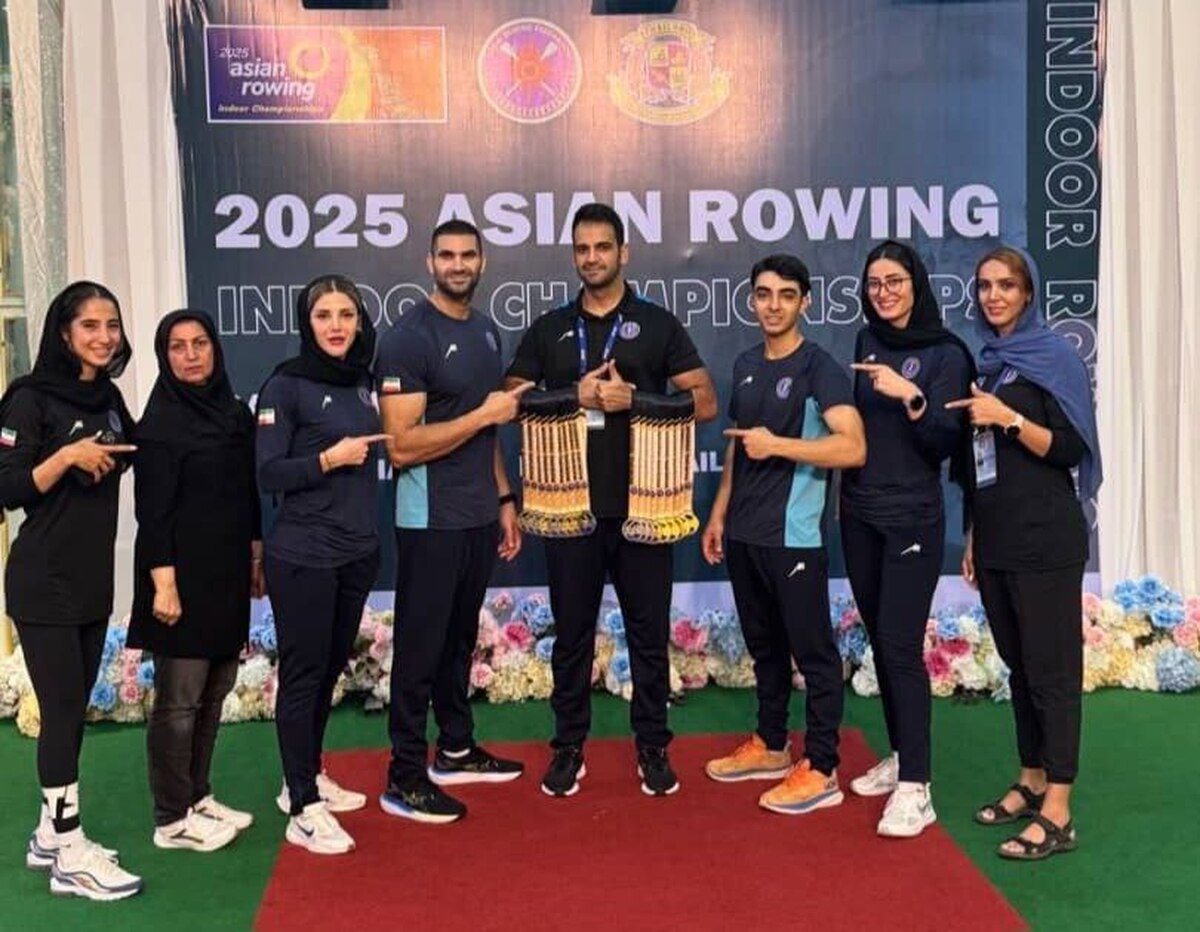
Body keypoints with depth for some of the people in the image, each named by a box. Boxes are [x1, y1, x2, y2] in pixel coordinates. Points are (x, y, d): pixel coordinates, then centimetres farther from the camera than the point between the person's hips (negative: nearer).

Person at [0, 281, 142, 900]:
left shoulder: (109, 398, 10)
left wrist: (114, 456, 5)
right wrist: (67, 457, -24)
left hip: (93, 580, 7)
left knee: (74, 708, 11)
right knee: (62, 710, -6)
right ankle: (70, 857, 1)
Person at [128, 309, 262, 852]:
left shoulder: (236, 413, 10)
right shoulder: (160, 421, -10)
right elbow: (152, 511, -14)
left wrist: (256, 559, 15)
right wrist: (163, 583, -18)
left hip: (228, 573, 7)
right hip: (183, 575, -7)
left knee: (215, 692, 12)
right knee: (178, 699, -1)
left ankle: (197, 798, 24)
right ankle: (172, 820, 8)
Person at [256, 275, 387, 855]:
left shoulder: (362, 383, 11)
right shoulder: (286, 386, -8)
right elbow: (268, 474, -13)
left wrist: (389, 445, 6)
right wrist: (329, 458, -17)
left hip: (357, 552, 7)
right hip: (303, 557, -6)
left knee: (330, 669, 14)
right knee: (302, 673, -1)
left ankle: (308, 778, 29)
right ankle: (303, 809, 4)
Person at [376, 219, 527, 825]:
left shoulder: (486, 332, 11)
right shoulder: (409, 337, -15)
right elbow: (401, 446, -22)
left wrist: (505, 499, 14)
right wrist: (487, 413, -17)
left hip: (479, 517, 7)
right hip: (430, 522, -7)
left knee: (459, 639, 18)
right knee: (420, 647, 0)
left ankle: (456, 751, 31)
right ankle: (404, 778, 10)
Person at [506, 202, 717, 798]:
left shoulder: (657, 324, 3)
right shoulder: (548, 330, 9)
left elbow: (705, 402, -2)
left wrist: (632, 398, -14)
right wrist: (574, 396, -11)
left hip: (642, 505, -1)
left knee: (649, 631, 6)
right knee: (572, 633, 9)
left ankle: (653, 748, 19)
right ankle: (568, 748, 20)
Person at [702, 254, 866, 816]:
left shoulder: (819, 368, -11)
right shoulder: (746, 366, 12)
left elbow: (853, 448, -22)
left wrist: (777, 445, -20)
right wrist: (719, 514, 17)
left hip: (794, 536, -7)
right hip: (744, 533, 8)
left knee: (812, 651, 0)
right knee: (764, 645, 18)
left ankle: (820, 770, 7)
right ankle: (770, 746, 31)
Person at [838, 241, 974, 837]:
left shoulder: (945, 354, -8)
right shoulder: (865, 343, 8)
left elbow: (945, 443, -13)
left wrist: (911, 397, -27)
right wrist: (843, 493, 11)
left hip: (911, 519, -6)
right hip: (859, 515, 6)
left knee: (901, 646, -11)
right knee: (880, 641, 12)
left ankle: (915, 787, -7)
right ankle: (899, 756, 25)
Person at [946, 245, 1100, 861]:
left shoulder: (1053, 357, -5)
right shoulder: (984, 362, 14)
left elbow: (1071, 449, -11)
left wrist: (1009, 418, -21)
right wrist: (972, 537, 16)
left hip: (1044, 540, -7)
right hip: (997, 540, 7)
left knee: (1051, 667, -5)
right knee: (1018, 664, 12)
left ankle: (1057, 814, -2)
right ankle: (1031, 783, 23)